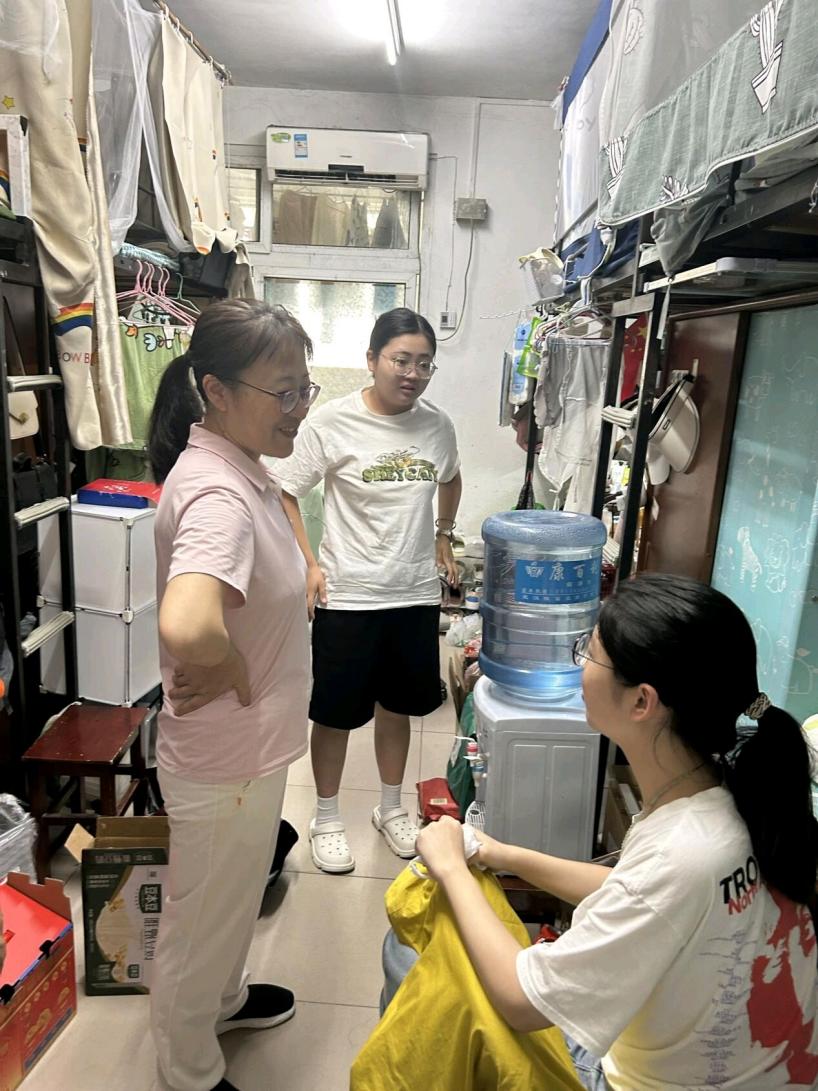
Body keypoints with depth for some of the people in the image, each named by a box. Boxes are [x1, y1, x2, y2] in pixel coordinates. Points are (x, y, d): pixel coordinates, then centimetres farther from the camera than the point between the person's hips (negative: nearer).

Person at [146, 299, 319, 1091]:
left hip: (251, 745, 9)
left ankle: (225, 999, 60)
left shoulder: (237, 466, -1)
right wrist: (235, 676, -30)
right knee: (203, 920, 18)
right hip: (226, 756, -9)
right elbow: (186, 628, -49)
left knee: (233, 900, 32)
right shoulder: (217, 494, -31)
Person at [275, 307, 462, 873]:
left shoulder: (438, 425, 1)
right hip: (348, 597, -4)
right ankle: (327, 820, 32)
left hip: (417, 595, 4)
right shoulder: (334, 422, -12)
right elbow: (284, 493, -8)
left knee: (398, 705, 19)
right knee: (336, 713, 10)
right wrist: (309, 564, -13)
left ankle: (391, 808, 40)